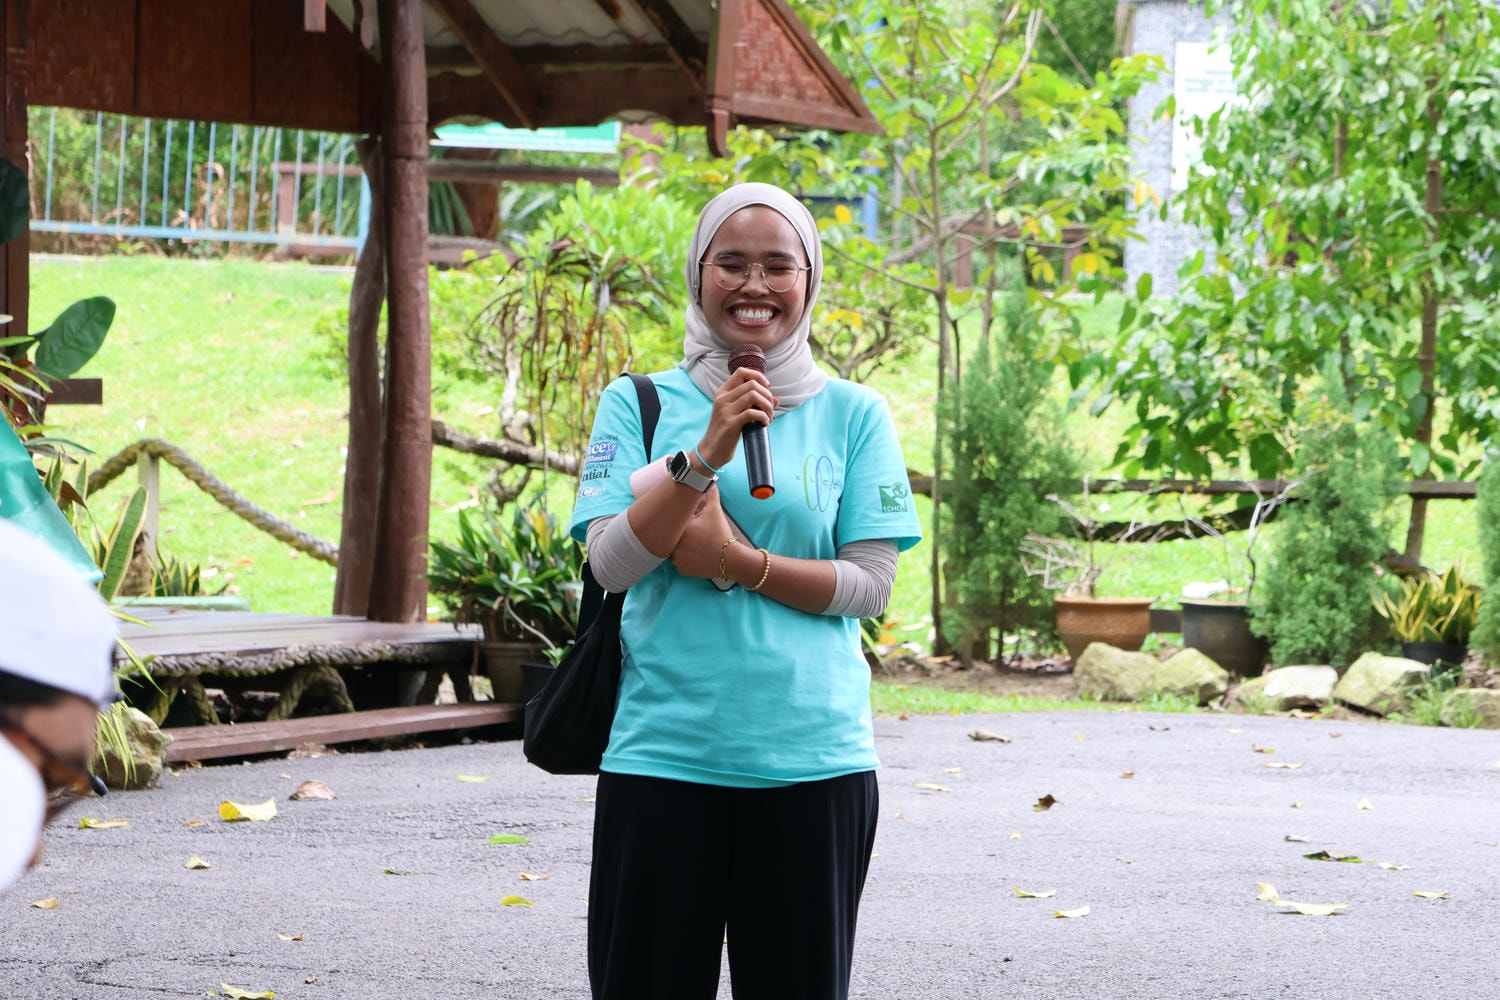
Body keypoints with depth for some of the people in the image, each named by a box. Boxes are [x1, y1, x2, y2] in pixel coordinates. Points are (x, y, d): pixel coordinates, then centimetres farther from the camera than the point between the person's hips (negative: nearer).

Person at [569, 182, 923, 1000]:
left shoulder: (853, 415, 5)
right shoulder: (640, 404, 4)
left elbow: (872, 585, 0)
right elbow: (610, 563, -7)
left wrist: (740, 564, -12)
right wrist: (705, 456, -18)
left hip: (812, 756, 0)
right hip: (663, 750, 0)